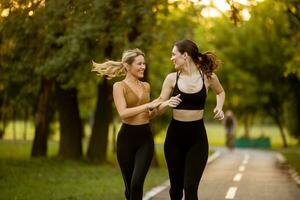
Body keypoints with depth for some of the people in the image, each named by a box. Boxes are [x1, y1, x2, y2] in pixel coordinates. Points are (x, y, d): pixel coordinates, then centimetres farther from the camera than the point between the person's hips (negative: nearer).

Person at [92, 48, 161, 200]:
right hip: (127, 137, -2)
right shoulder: (119, 86, -4)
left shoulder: (146, 86, 11)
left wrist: (155, 108, 0)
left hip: (145, 137, 3)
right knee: (129, 186, 7)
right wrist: (148, 105, -21)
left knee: (137, 183, -15)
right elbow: (123, 113, -19)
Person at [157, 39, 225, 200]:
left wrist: (219, 107, 1)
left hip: (197, 136, -2)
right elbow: (158, 107, 2)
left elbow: (220, 92, 19)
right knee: (176, 186, 9)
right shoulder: (172, 78, -1)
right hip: (175, 134, 2)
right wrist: (167, 103, -20)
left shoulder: (208, 77, -2)